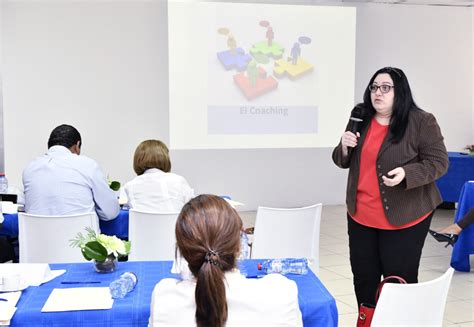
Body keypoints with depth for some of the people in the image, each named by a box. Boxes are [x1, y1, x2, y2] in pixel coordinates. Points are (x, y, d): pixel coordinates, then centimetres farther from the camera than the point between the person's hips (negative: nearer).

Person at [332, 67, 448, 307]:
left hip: (403, 217, -5)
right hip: (360, 215, 5)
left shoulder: (422, 122, -11)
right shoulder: (360, 119, 6)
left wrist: (406, 173, -27)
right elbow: (343, 162, 14)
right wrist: (345, 147, -9)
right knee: (363, 278, 14)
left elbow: (438, 162, -10)